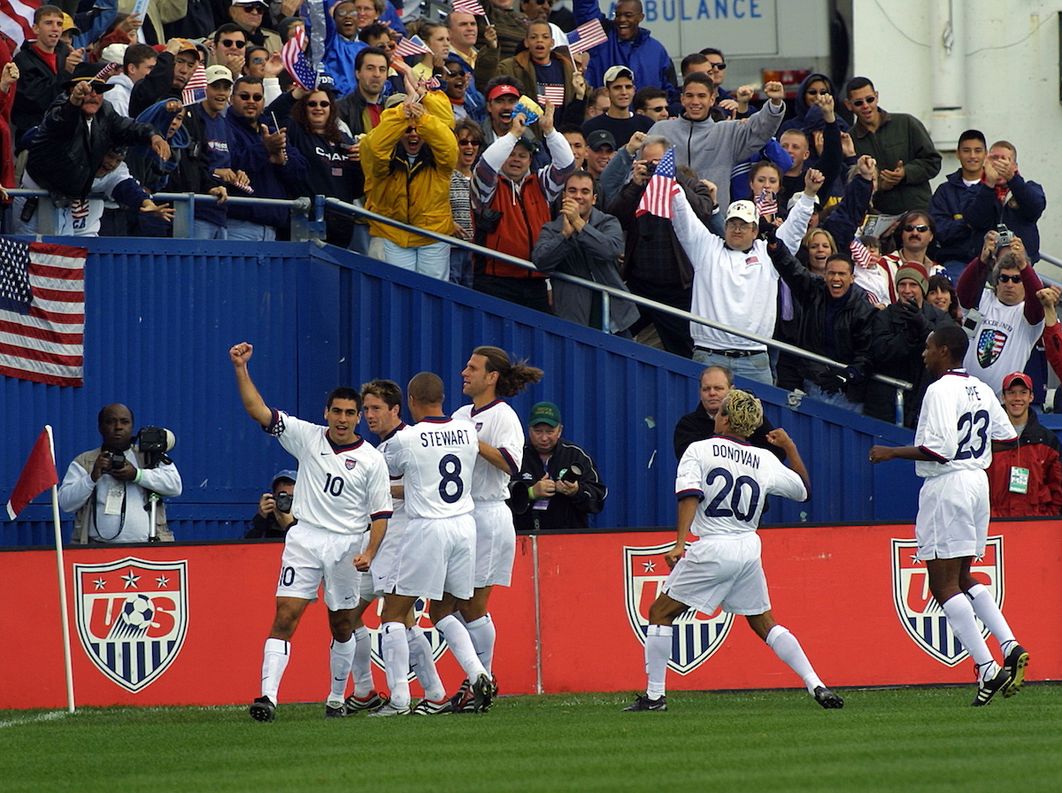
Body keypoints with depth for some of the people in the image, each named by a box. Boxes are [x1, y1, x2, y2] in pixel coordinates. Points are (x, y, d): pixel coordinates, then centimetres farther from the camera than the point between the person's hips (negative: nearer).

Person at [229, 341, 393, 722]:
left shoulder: (372, 460, 0)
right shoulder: (307, 437, 2)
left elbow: (381, 513, 1)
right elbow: (259, 411, -3)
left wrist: (369, 553, -13)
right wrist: (241, 369, -13)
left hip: (346, 544, 0)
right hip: (304, 538, 0)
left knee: (342, 624, 11)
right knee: (285, 616, -12)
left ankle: (337, 698, 27)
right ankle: (268, 696, -20)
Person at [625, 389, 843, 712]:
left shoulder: (699, 450, -1)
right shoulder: (765, 462, 9)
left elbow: (690, 495, -15)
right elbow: (803, 489, 21)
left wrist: (680, 543, -22)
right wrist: (790, 448, 28)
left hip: (712, 549, -5)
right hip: (749, 549, 5)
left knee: (660, 612, 7)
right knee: (764, 622, 16)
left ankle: (654, 695, 1)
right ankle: (817, 686, 5)